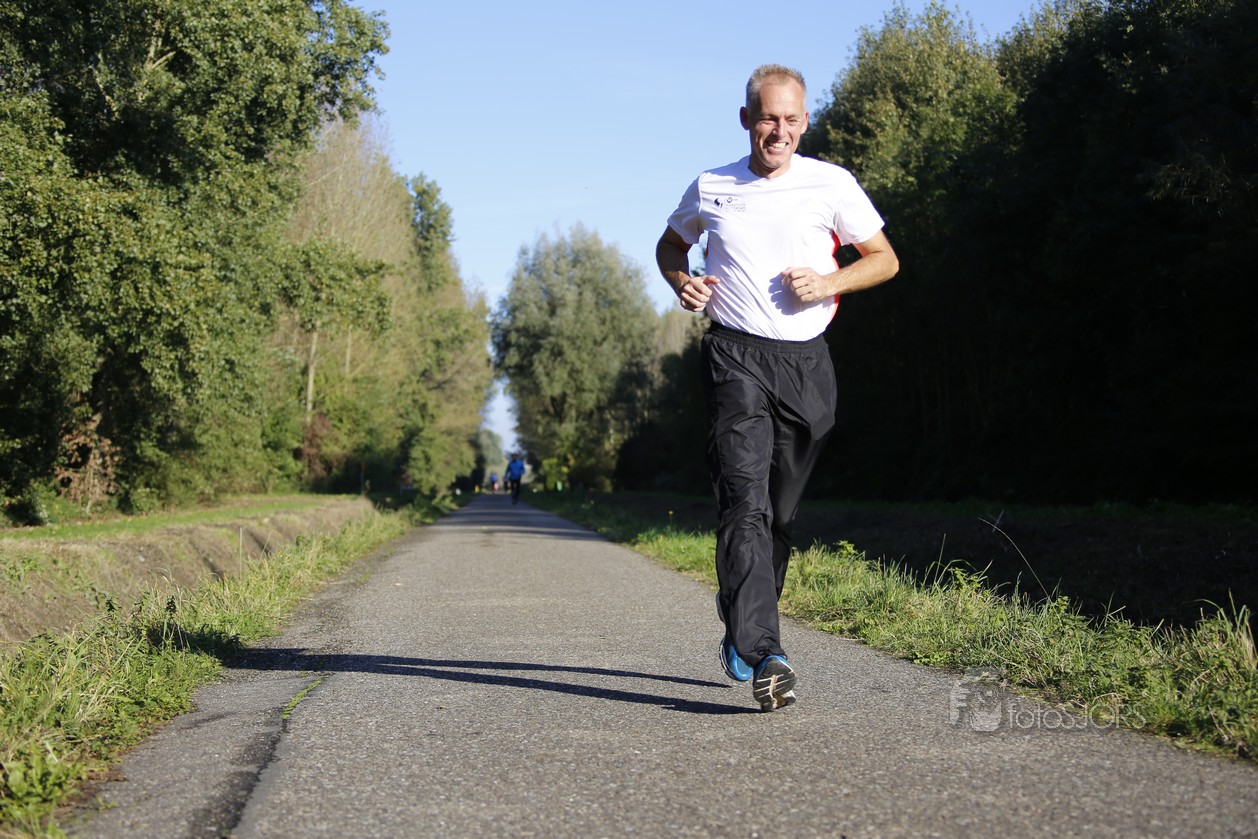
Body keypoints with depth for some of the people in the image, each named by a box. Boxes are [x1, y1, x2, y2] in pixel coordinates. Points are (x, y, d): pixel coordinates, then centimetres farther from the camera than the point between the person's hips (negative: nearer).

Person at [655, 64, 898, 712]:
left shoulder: (832, 184, 5)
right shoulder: (709, 189, 7)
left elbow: (884, 259, 11)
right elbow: (670, 245, 24)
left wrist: (828, 282, -8)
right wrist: (682, 282, 1)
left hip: (805, 363, 2)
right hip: (736, 357, -1)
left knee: (781, 512, 8)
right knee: (745, 502, -19)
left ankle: (739, 634, 30)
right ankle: (763, 657, -27)